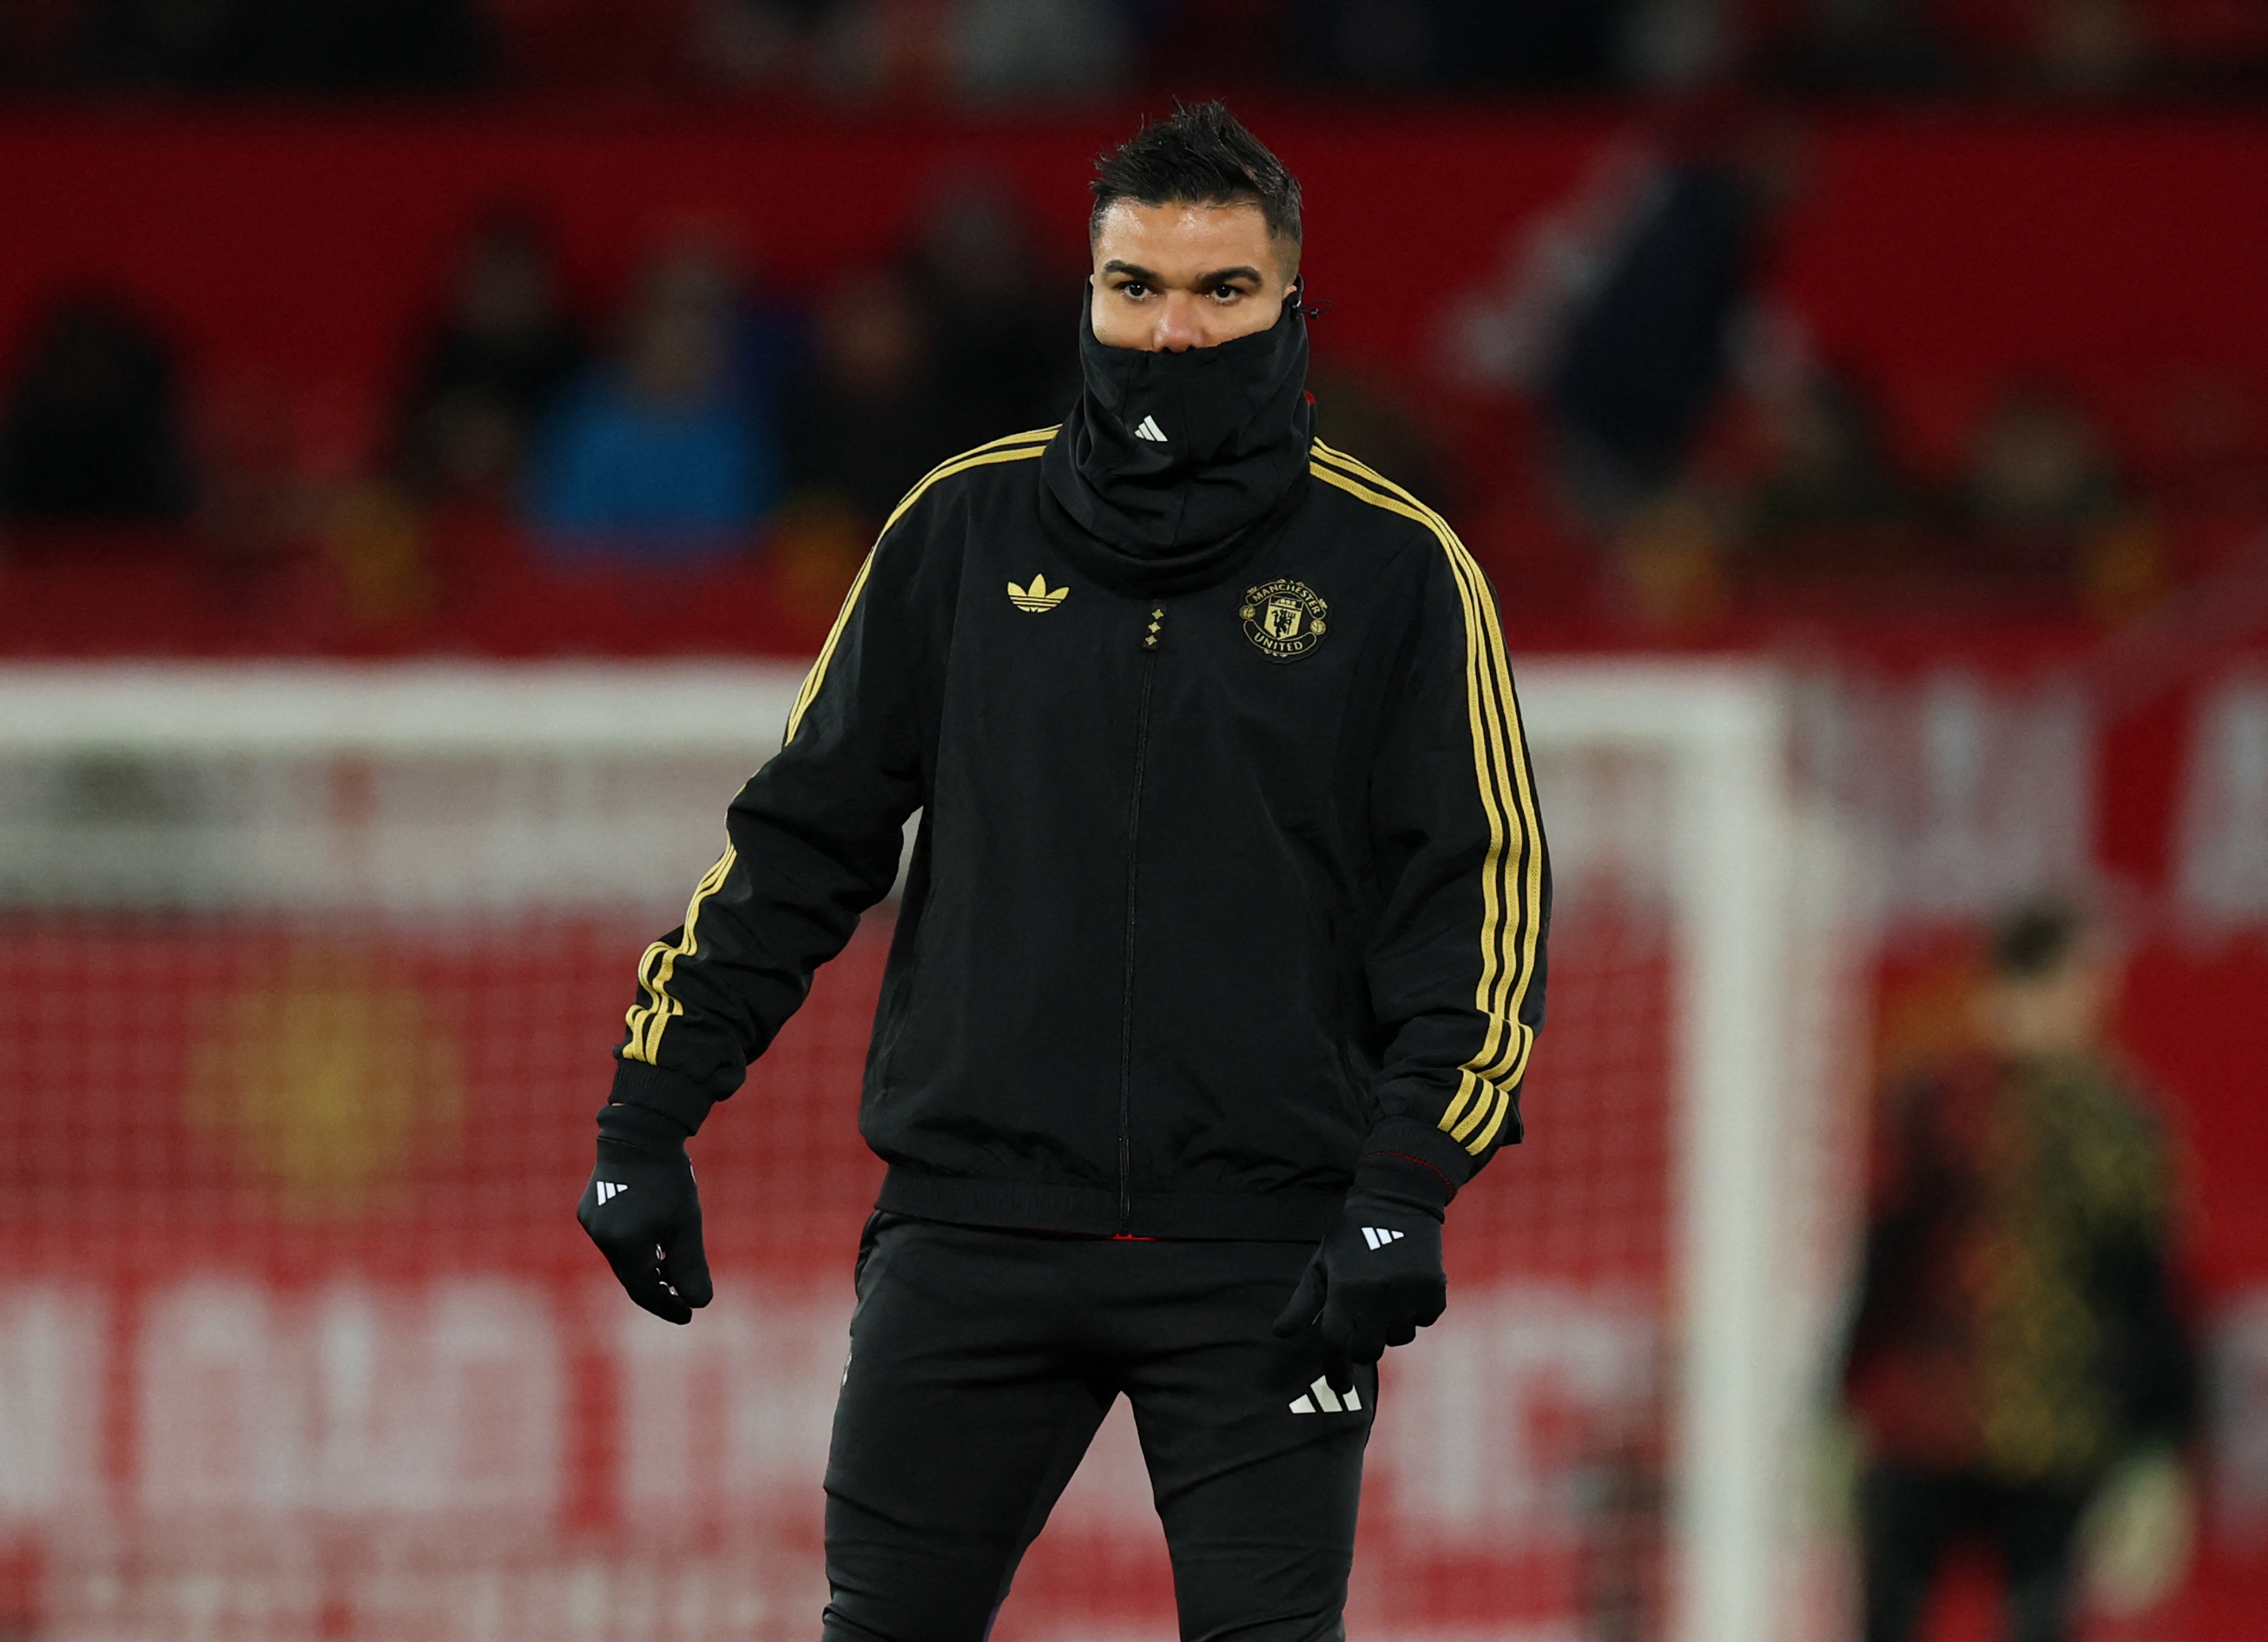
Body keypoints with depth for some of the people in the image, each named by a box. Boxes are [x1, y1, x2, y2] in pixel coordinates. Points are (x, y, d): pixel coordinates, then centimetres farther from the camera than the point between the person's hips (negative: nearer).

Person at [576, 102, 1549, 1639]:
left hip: (1265, 1255, -2)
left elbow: (1479, 896, 0)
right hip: (974, 1221, 2)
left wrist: (1404, 1193, -12)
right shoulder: (967, 529, 6)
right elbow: (801, 836, 11)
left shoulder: (1394, 568, 1)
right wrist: (648, 1121, 6)